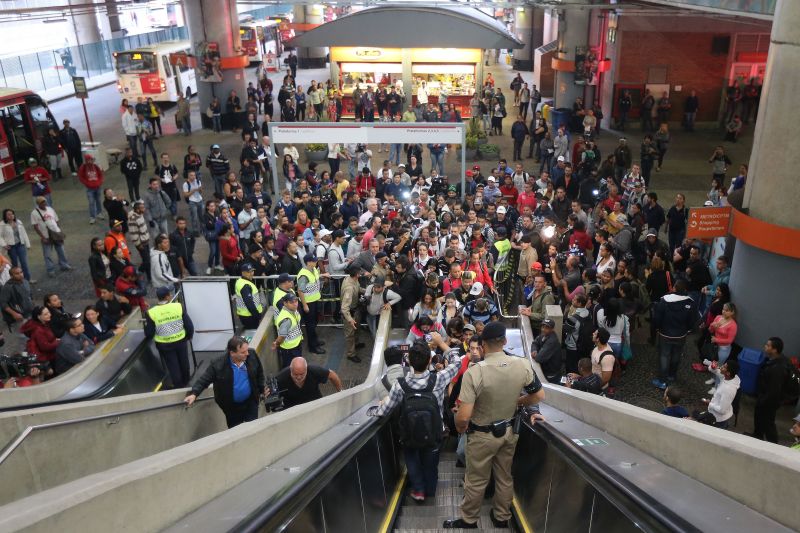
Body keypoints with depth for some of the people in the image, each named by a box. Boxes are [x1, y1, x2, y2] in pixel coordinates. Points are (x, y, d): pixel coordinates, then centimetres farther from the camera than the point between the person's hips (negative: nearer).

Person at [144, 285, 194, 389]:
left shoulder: (151, 312, -18)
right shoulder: (178, 306, -17)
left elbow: (149, 334, -13)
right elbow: (189, 325, -12)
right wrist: (189, 336, 9)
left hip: (164, 345, -1)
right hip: (180, 341, 1)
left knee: (173, 366, 19)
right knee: (183, 363, 26)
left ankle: (179, 386, 33)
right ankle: (185, 381, 48)